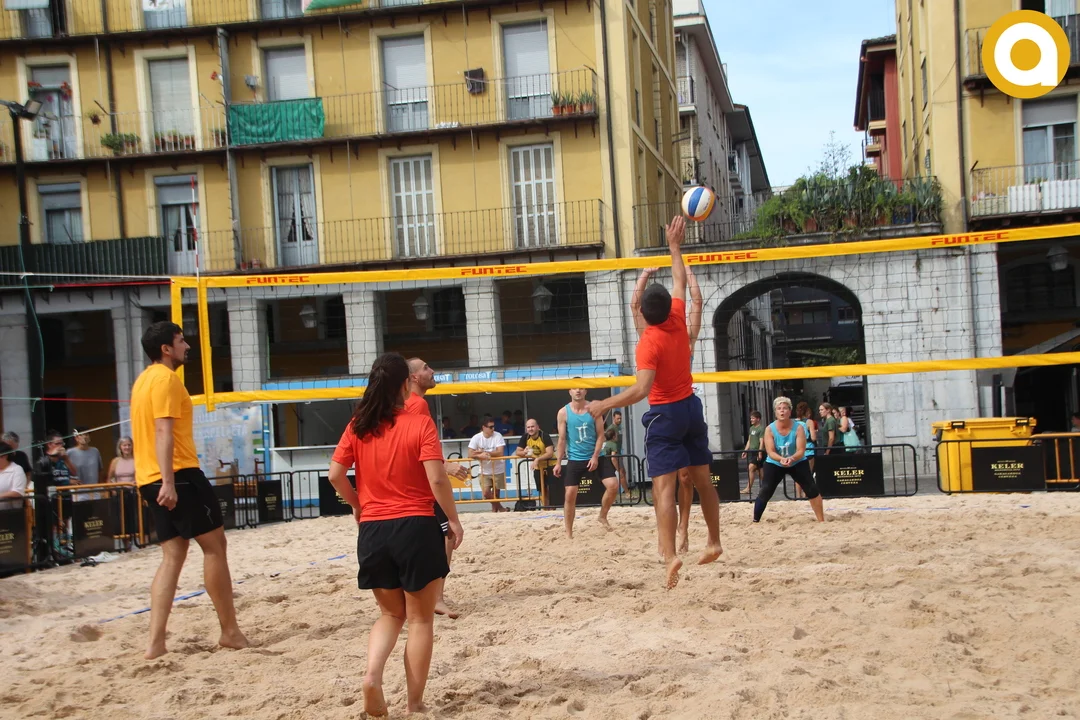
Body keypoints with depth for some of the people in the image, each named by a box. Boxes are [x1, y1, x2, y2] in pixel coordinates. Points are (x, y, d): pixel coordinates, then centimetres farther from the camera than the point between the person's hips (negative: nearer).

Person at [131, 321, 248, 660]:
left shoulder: (144, 380, 20)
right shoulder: (166, 378, -11)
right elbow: (163, 431, -20)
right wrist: (168, 481, -26)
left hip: (152, 480, 10)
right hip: (178, 475, -10)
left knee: (173, 556, 8)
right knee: (214, 545, -1)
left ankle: (156, 643, 1)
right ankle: (229, 631, 4)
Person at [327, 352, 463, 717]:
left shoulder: (358, 426, 4)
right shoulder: (420, 422, -8)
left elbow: (335, 475, 1)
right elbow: (437, 479, -14)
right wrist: (454, 520, -3)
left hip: (372, 530, 4)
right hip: (416, 527, -4)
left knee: (391, 614, 20)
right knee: (421, 619, 9)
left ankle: (372, 675, -5)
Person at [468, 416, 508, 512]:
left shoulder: (498, 436, -12)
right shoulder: (476, 438, -10)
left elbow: (500, 452, -20)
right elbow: (470, 454, -13)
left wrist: (483, 452, -21)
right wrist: (481, 456, -32)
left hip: (498, 470, -1)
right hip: (484, 471, 1)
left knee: (495, 493, 8)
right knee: (486, 493, -11)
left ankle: (495, 508, 34)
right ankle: (500, 508, 9)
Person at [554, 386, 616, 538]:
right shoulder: (563, 412, -3)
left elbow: (600, 435, -2)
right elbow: (562, 439, 0)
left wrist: (595, 456, -12)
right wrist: (558, 462, -5)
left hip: (595, 457, 1)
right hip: (574, 459, -1)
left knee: (613, 486, -10)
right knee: (570, 494, -6)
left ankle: (603, 517, 15)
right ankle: (569, 533, 5)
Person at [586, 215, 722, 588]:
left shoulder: (648, 342, -20)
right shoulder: (678, 321, -3)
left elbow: (641, 389, -29)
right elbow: (680, 281, 14)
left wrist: (605, 404, -22)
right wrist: (674, 245, 23)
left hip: (665, 414, -7)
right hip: (691, 406, 7)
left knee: (664, 488, -11)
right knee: (703, 479, 17)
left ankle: (670, 556, -22)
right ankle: (714, 542, 29)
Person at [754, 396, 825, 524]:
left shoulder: (798, 427, -19)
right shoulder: (770, 429, -18)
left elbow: (801, 451, -24)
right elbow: (770, 452, -23)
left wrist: (791, 458, -46)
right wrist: (781, 459, -44)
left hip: (797, 463, 0)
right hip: (774, 464, 0)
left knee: (813, 490, -3)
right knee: (764, 493, -10)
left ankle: (821, 520, 11)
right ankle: (755, 521, 0)